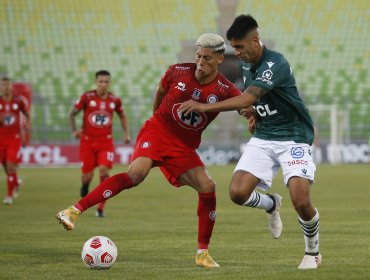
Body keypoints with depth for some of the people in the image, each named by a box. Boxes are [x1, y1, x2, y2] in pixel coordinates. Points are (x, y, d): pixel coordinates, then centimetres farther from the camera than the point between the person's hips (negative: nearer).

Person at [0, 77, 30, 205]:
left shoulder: (18, 101, -1)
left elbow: (26, 114, 15)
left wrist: (28, 123, -4)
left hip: (14, 138, -2)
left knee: (11, 166, -12)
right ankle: (15, 184, 42)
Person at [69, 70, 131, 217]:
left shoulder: (115, 100, -1)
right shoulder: (87, 97, -7)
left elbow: (122, 116, 18)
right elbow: (72, 113, 3)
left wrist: (127, 133, 7)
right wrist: (74, 130, -12)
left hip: (106, 142, 1)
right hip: (87, 141, -1)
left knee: (104, 171, -17)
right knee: (87, 175, 0)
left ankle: (100, 208, -10)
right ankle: (85, 186, 39)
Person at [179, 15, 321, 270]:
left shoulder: (275, 64, -22)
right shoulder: (246, 64, 4)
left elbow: (248, 99, -32)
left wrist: (204, 107, -31)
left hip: (293, 137, -7)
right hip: (262, 138, 7)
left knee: (301, 202, -20)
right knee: (238, 192, -14)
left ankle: (313, 252, 9)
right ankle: (271, 205, 22)